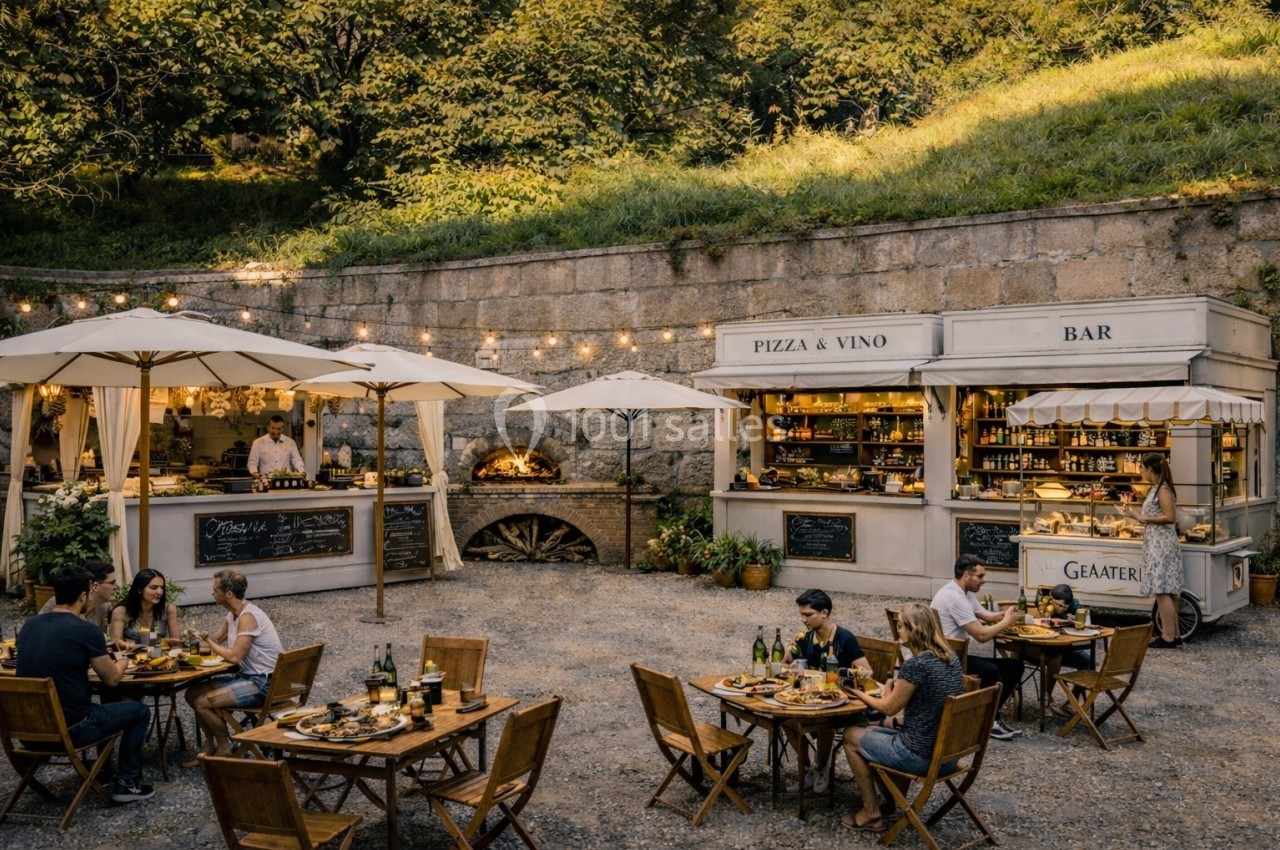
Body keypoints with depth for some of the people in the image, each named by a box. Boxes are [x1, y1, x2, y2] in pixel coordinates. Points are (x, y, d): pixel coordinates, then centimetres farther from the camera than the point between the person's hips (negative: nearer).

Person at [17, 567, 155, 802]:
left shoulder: (29, 625, 3)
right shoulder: (86, 630, -17)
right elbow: (112, 679, -5)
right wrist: (122, 661, 17)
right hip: (69, 729, -7)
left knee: (98, 707, 35)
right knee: (140, 711, 15)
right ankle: (126, 783, 15)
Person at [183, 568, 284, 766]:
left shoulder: (247, 617, -21)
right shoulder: (233, 614, 9)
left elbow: (234, 656, -25)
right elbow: (217, 641, 17)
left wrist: (208, 641, -9)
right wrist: (201, 638, -4)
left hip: (263, 682, -10)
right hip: (247, 676, 10)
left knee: (202, 702, -16)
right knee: (193, 694, 8)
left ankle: (224, 749, 4)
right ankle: (211, 746, 17)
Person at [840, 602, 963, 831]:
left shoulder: (916, 665, -22)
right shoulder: (952, 658, 3)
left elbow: (889, 708, -8)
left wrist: (859, 693, 7)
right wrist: (891, 692, 13)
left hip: (920, 756, -8)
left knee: (851, 736, 13)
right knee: (873, 732, 27)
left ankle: (871, 813, 19)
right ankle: (890, 804, 27)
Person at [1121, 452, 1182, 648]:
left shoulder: (1163, 489, -13)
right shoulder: (1156, 489, 16)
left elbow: (1170, 517, -20)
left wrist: (1144, 518, -16)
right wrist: (1134, 515, 16)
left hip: (1161, 544, -10)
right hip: (1156, 544, 10)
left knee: (1162, 591, -8)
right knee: (1167, 591, 12)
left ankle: (1168, 637, -5)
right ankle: (1175, 633, 17)